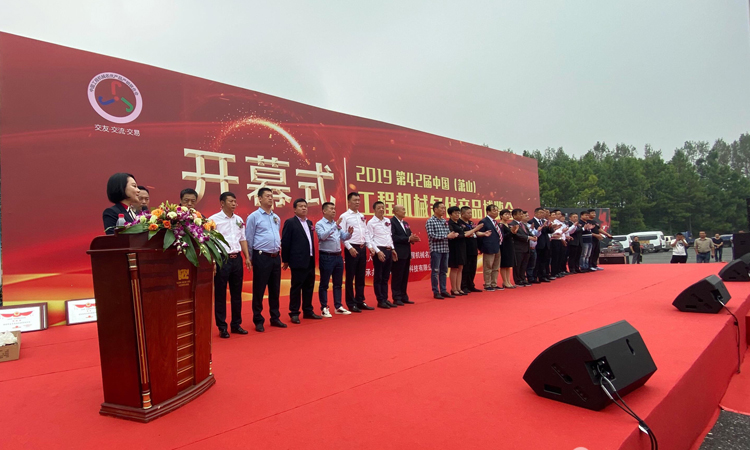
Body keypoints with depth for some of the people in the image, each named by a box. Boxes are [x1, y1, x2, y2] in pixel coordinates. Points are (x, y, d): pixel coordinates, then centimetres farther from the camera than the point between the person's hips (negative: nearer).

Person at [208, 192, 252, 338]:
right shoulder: (214, 219, -6)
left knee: (237, 293, 12)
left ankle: (236, 324, 24)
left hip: (237, 259, 6)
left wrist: (247, 257, 9)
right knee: (220, 295, 4)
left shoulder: (239, 220, 11)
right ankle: (222, 327, 15)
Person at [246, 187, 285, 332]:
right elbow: (249, 240, -5)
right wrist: (251, 258, -3)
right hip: (262, 257, -6)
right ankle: (258, 321, 13)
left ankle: (275, 318, 23)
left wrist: (278, 251, 14)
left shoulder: (276, 217, 13)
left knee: (275, 289, 12)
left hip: (276, 257, 6)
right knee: (259, 290, 2)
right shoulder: (254, 217, -6)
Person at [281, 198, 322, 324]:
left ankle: (308, 311, 23)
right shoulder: (290, 222, -6)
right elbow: (285, 242, -7)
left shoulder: (309, 222, 15)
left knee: (309, 287, 12)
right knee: (296, 287, 1)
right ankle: (294, 313, 11)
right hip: (298, 261, -7)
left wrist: (313, 257, 11)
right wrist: (285, 260, -7)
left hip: (310, 260, 7)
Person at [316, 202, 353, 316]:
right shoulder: (319, 224, -6)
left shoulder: (337, 224, 13)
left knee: (338, 283, 12)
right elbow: (322, 236, -23)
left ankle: (338, 306, 21)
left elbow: (343, 237, 11)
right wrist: (335, 226, -29)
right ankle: (324, 308, 10)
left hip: (338, 256, 7)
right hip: (326, 256, -6)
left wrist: (349, 233, -10)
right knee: (324, 284, 2)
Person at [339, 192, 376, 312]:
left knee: (361, 276, 12)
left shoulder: (362, 216, 15)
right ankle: (351, 304, 10)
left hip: (362, 248, 7)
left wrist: (370, 246, 5)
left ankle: (360, 301, 22)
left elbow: (366, 233, 16)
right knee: (350, 277, 1)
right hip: (352, 249, -7)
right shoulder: (344, 216, -5)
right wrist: (350, 248, -20)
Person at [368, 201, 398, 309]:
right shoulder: (371, 223, -7)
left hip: (388, 251, 7)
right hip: (379, 251, -6)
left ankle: (385, 299, 20)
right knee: (378, 278, 2)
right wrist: (378, 251, -18)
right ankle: (380, 301, 9)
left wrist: (392, 249, 13)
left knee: (385, 277, 12)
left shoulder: (388, 221, 13)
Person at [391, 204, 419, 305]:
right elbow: (393, 237, -22)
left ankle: (404, 297, 21)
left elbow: (409, 235, 18)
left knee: (405, 277, 12)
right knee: (397, 277, -1)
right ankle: (396, 298, 7)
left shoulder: (405, 223, 18)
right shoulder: (391, 222, -12)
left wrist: (413, 238, -6)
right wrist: (408, 239, -21)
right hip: (398, 254, -9)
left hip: (406, 253, 9)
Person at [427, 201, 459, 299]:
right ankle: (436, 292, 6)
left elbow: (448, 234, 14)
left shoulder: (445, 221, 13)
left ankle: (443, 291, 19)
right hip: (436, 249, -7)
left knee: (443, 271, 11)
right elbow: (432, 236, -17)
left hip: (445, 249, 7)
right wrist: (447, 236, -18)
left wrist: (453, 235, -9)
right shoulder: (430, 221, -8)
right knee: (435, 271, 0)